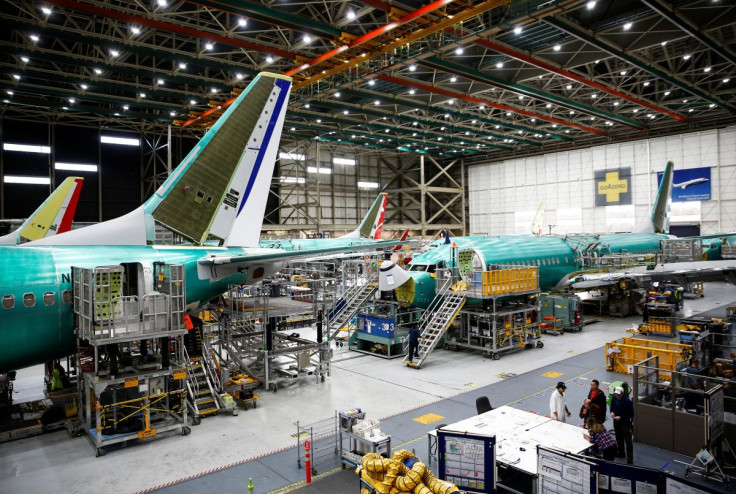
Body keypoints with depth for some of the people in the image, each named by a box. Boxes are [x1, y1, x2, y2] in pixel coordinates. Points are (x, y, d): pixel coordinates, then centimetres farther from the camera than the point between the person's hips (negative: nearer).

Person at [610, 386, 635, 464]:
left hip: (626, 423, -7)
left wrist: (620, 417, -23)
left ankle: (630, 460, 4)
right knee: (619, 438, 23)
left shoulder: (627, 402, -22)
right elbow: (612, 407, 13)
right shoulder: (614, 399, -4)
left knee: (628, 441, -2)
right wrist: (612, 412, -9)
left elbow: (631, 414, -16)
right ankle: (620, 453, 43)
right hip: (616, 422, 7)